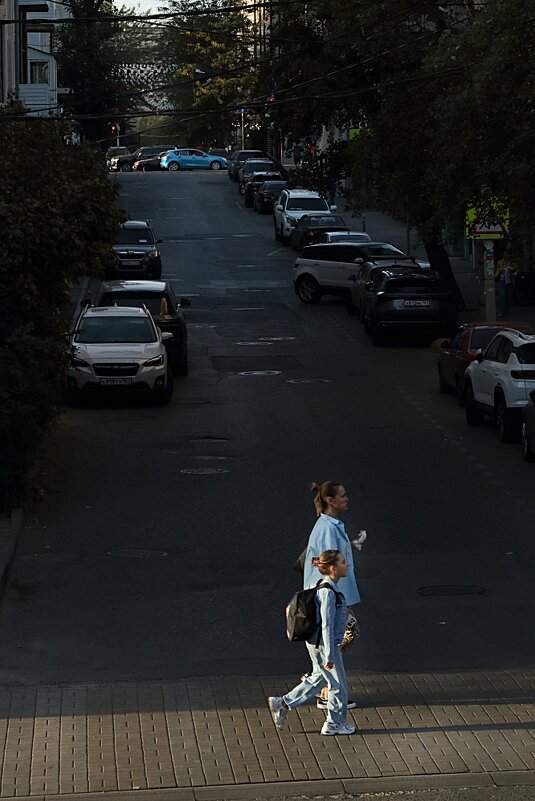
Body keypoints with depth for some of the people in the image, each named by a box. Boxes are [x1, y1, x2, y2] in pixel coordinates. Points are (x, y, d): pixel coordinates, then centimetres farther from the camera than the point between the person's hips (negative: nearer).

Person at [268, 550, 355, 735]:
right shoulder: (328, 593, -24)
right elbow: (327, 625, -24)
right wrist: (330, 655, -22)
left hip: (316, 644, 10)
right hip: (324, 645, -10)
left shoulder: (326, 588, 7)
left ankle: (282, 703, 26)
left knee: (318, 678, 22)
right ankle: (334, 723, 22)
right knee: (338, 684, 6)